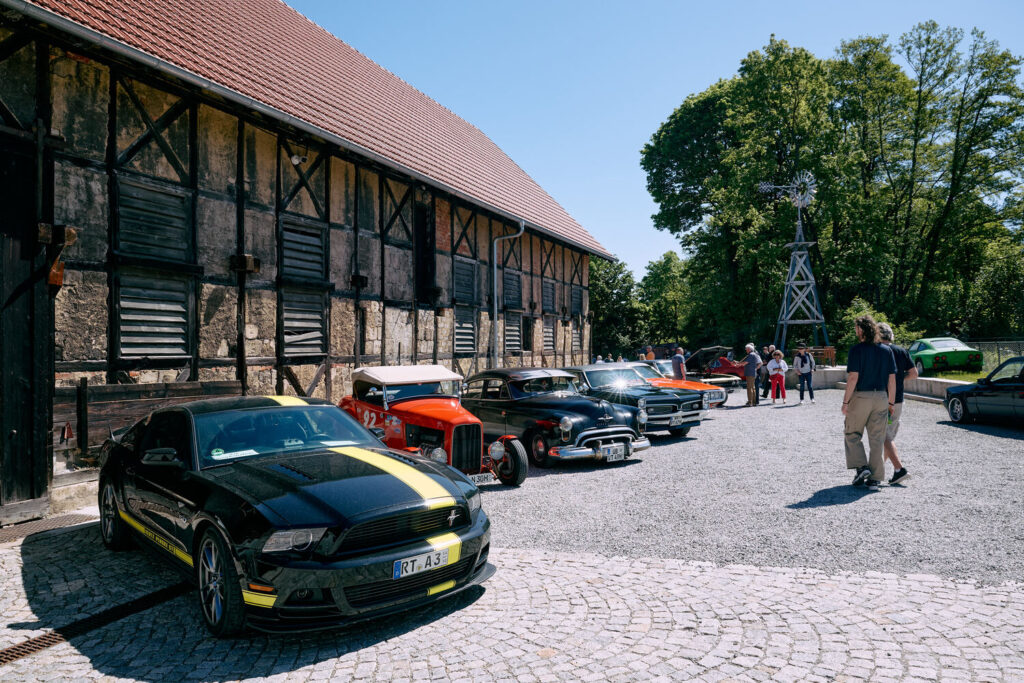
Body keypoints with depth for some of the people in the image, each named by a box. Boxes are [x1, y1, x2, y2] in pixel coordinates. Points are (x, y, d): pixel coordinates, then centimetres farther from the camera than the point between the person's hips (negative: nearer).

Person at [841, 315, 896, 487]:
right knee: (877, 439, 9)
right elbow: (892, 379, 6)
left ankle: (861, 467, -2)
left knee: (852, 434, 11)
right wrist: (891, 402, 13)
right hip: (881, 398, 5)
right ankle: (876, 477, 13)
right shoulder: (887, 350, 6)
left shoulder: (857, 349, -10)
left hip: (860, 397, -5)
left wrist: (845, 401, -10)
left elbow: (853, 377, -15)